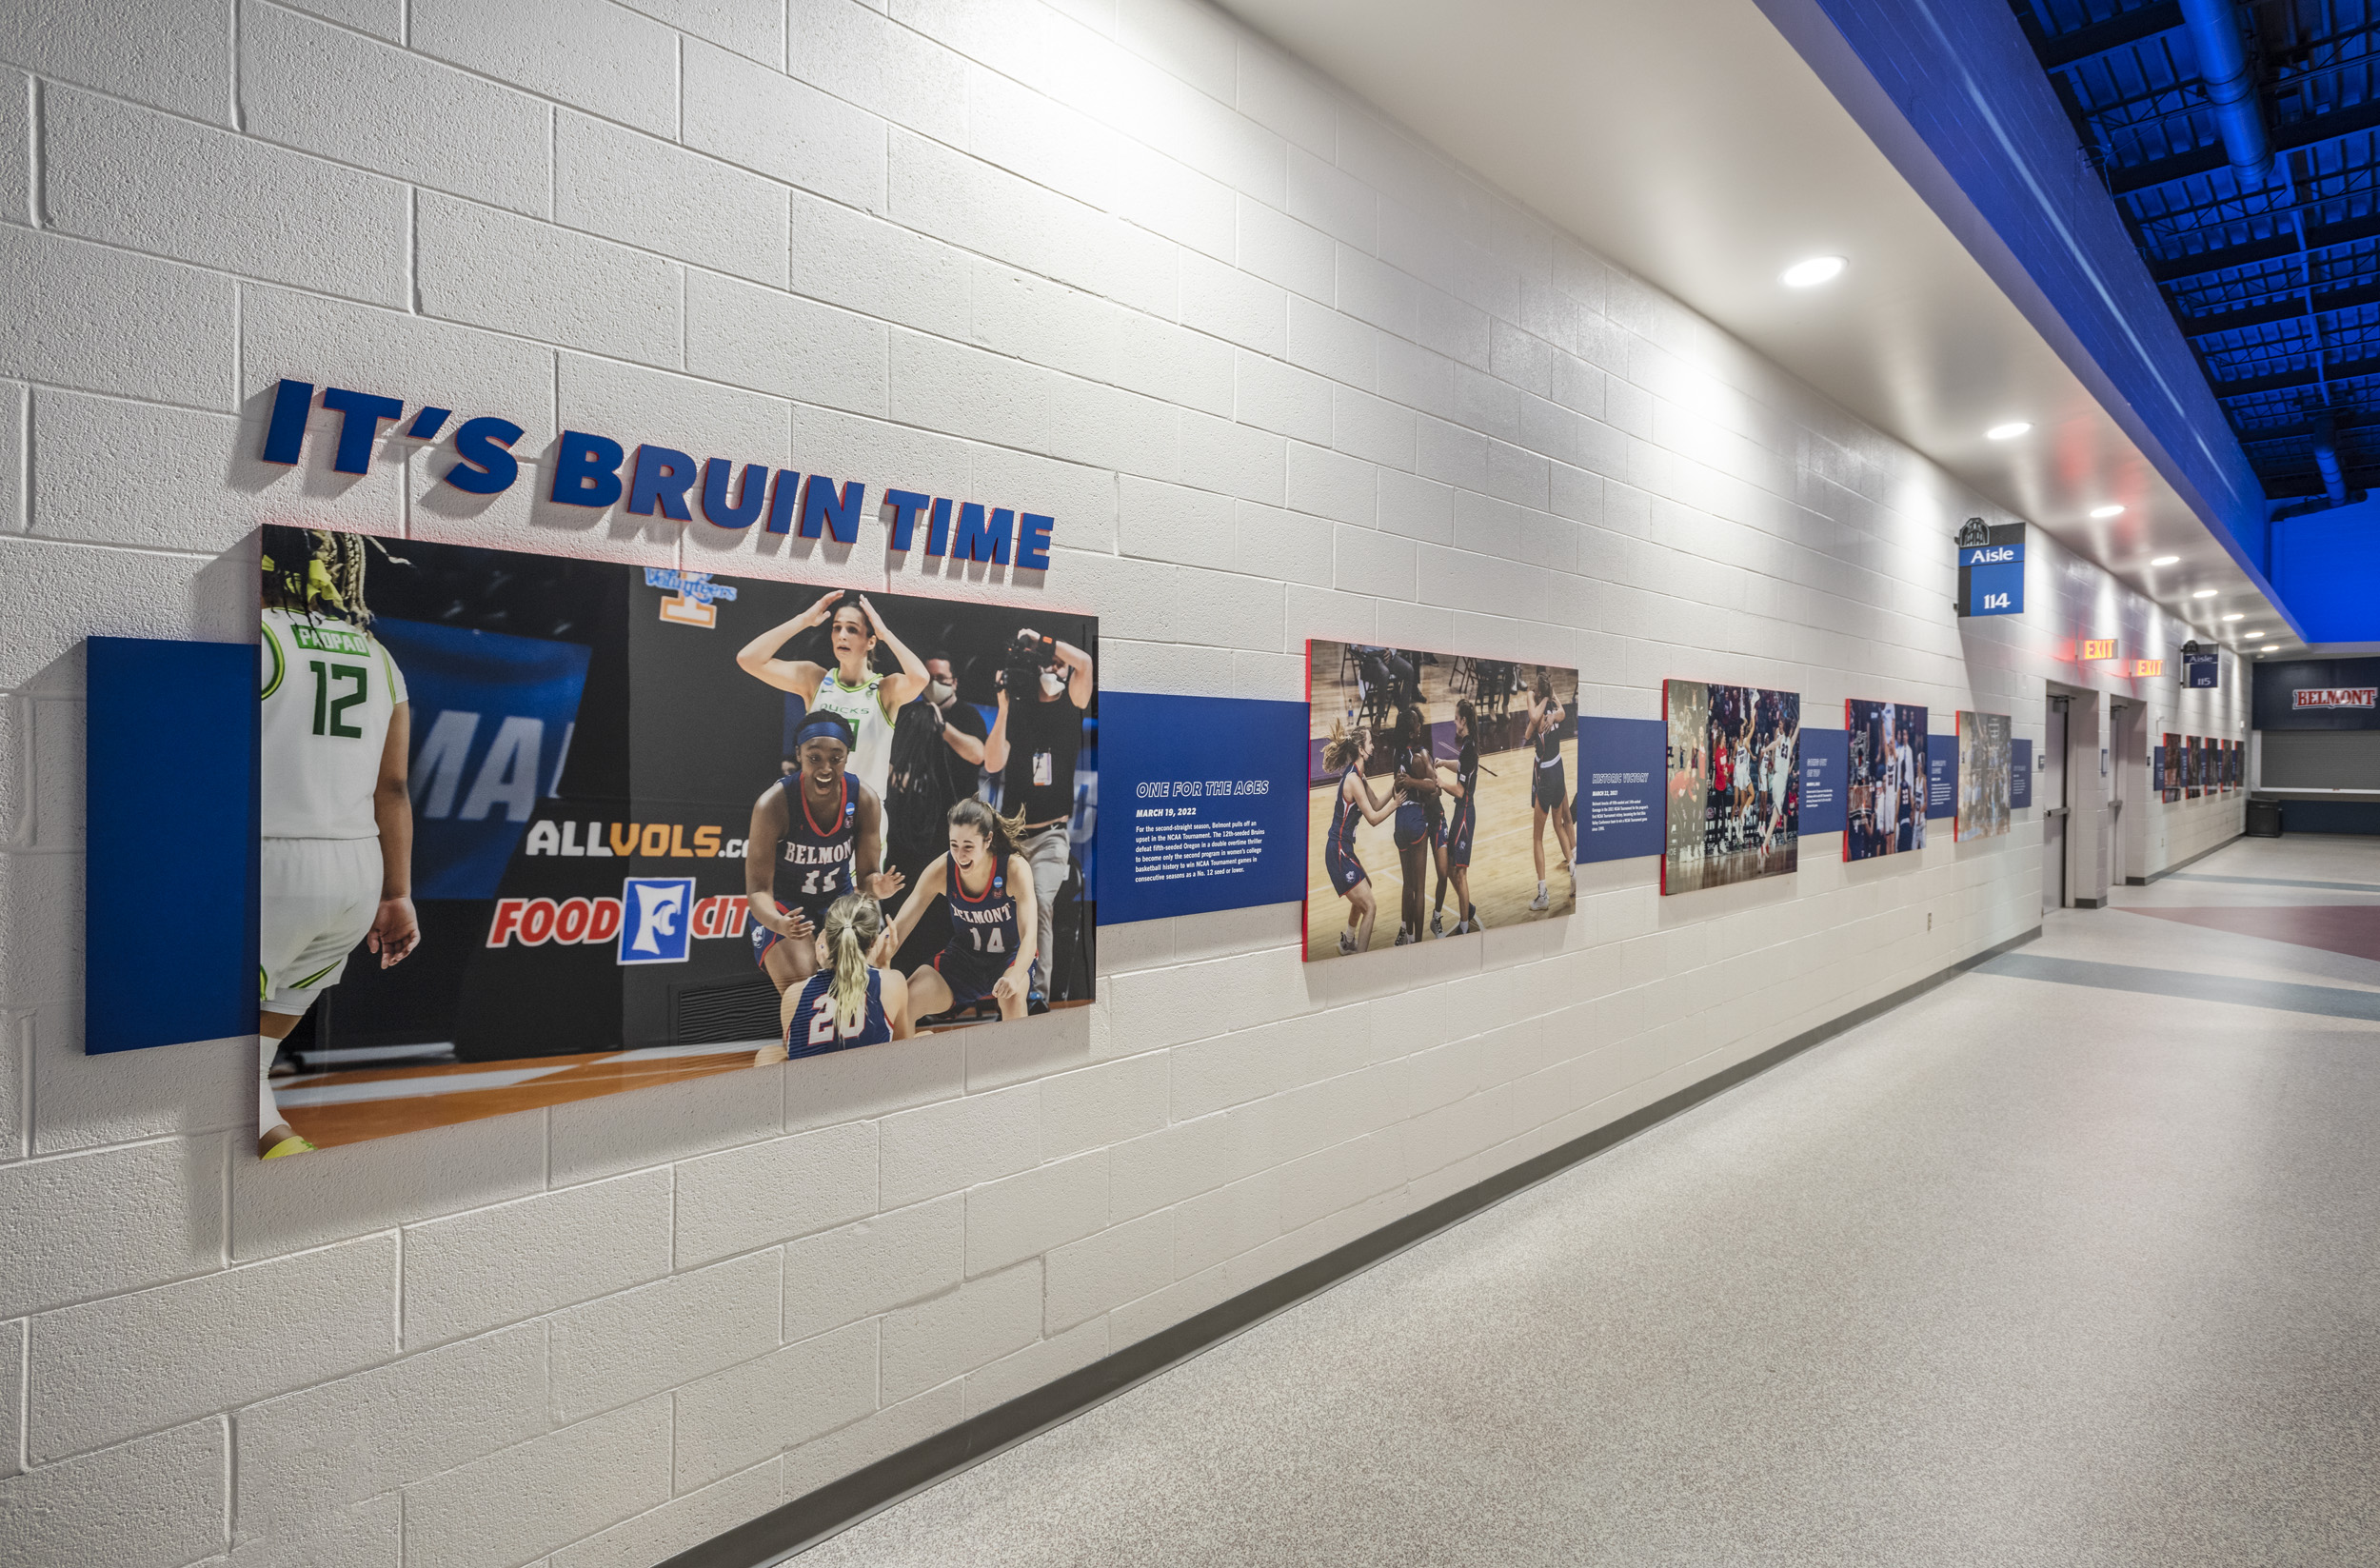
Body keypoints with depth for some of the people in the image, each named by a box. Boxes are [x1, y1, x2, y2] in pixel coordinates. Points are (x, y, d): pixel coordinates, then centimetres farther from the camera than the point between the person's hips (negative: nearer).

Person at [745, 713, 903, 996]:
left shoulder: (864, 800, -16)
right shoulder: (773, 804, -25)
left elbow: (865, 875, -10)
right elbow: (758, 888, -22)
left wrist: (877, 887, -36)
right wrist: (778, 923, -45)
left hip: (839, 900, 3)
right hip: (785, 906, -3)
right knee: (799, 990, -22)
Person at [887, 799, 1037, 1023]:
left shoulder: (1015, 868, -24)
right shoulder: (941, 871, -17)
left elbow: (1029, 936, -32)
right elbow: (900, 926, -15)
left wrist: (1014, 977, -52)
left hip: (1010, 958, -3)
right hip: (961, 960, 3)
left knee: (1011, 994, -37)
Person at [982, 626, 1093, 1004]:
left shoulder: (1070, 706, 1)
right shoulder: (1016, 710, 5)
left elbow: (1085, 662, -18)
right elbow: (992, 763, -8)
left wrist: (1039, 640, -8)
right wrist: (1004, 706, -11)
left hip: (1051, 834, -3)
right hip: (1011, 832, 3)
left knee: (1041, 902, -21)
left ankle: (1039, 992, -22)